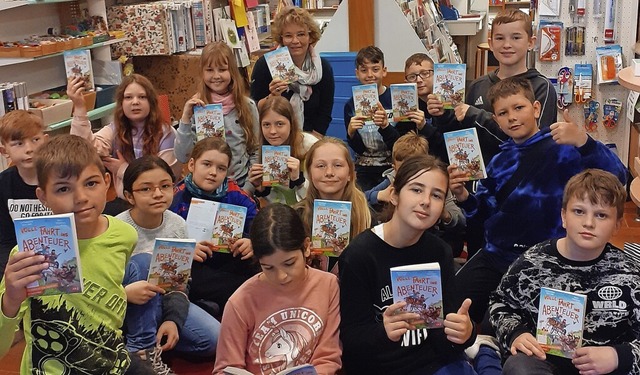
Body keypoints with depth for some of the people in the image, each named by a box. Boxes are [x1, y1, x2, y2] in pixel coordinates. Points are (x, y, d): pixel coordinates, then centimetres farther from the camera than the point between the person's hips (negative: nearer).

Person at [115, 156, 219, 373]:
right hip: (129, 309, -4)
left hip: (163, 301, 4)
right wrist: (125, 293, -40)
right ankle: (143, 347, -24)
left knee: (213, 338, -14)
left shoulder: (178, 224, -8)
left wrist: (173, 319, -19)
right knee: (142, 263, -33)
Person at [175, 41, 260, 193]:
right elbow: (182, 158, -6)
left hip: (240, 184, 1)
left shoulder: (247, 106, 0)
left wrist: (248, 189, -2)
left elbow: (256, 152, 7)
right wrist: (185, 118, -15)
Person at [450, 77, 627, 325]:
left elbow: (616, 178, -22)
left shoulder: (561, 147, -9)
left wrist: (583, 142, -38)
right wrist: (464, 197, -5)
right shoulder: (500, 161, 11)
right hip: (495, 255, 6)